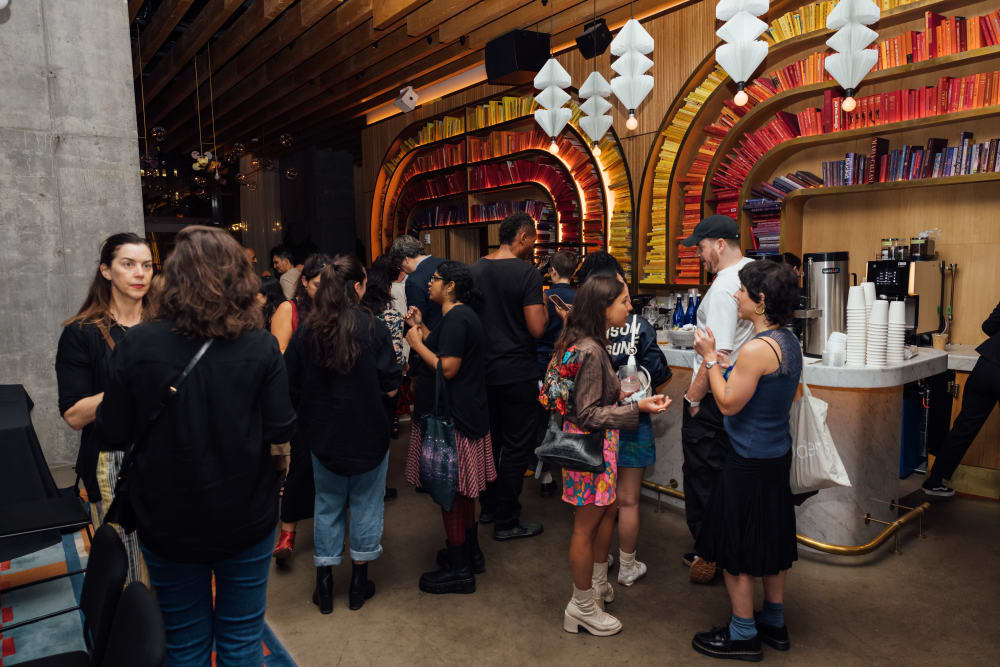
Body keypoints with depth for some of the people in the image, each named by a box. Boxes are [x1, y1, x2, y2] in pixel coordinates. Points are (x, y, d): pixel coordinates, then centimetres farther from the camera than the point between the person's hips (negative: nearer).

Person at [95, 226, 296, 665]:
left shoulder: (137, 345, -13)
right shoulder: (261, 347, -14)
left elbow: (113, 433, -7)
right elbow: (280, 432, -13)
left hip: (169, 523, 1)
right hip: (246, 516, 0)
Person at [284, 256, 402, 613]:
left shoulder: (306, 331, -6)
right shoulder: (374, 328, -14)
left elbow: (291, 385, -3)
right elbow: (390, 383, -13)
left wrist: (319, 400, 13)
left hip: (324, 434, 2)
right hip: (368, 434, -2)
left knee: (327, 503, 17)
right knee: (365, 502, 14)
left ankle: (324, 584, 26)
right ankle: (359, 583, 26)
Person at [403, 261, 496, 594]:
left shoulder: (456, 319, -19)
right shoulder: (461, 315, 14)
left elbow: (447, 367, -24)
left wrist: (417, 343, -13)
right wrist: (421, 328, 15)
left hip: (452, 418, -11)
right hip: (464, 413, 11)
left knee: (451, 490, -1)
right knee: (460, 489, 20)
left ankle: (459, 570, 11)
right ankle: (470, 553, 33)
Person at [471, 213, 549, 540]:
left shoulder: (474, 270, 4)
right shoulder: (527, 273, -15)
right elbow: (537, 329, -19)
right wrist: (544, 310, 0)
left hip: (483, 370, 7)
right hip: (518, 374, -6)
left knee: (489, 439, 19)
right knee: (517, 446, 4)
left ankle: (489, 507, 33)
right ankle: (506, 521, 13)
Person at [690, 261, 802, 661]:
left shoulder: (757, 349, -25)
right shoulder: (788, 340, 4)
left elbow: (728, 404, -20)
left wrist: (710, 358, -13)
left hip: (750, 462, -9)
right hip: (778, 453, 9)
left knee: (736, 550, 6)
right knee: (771, 538, 21)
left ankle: (743, 636, 21)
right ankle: (774, 623, 37)